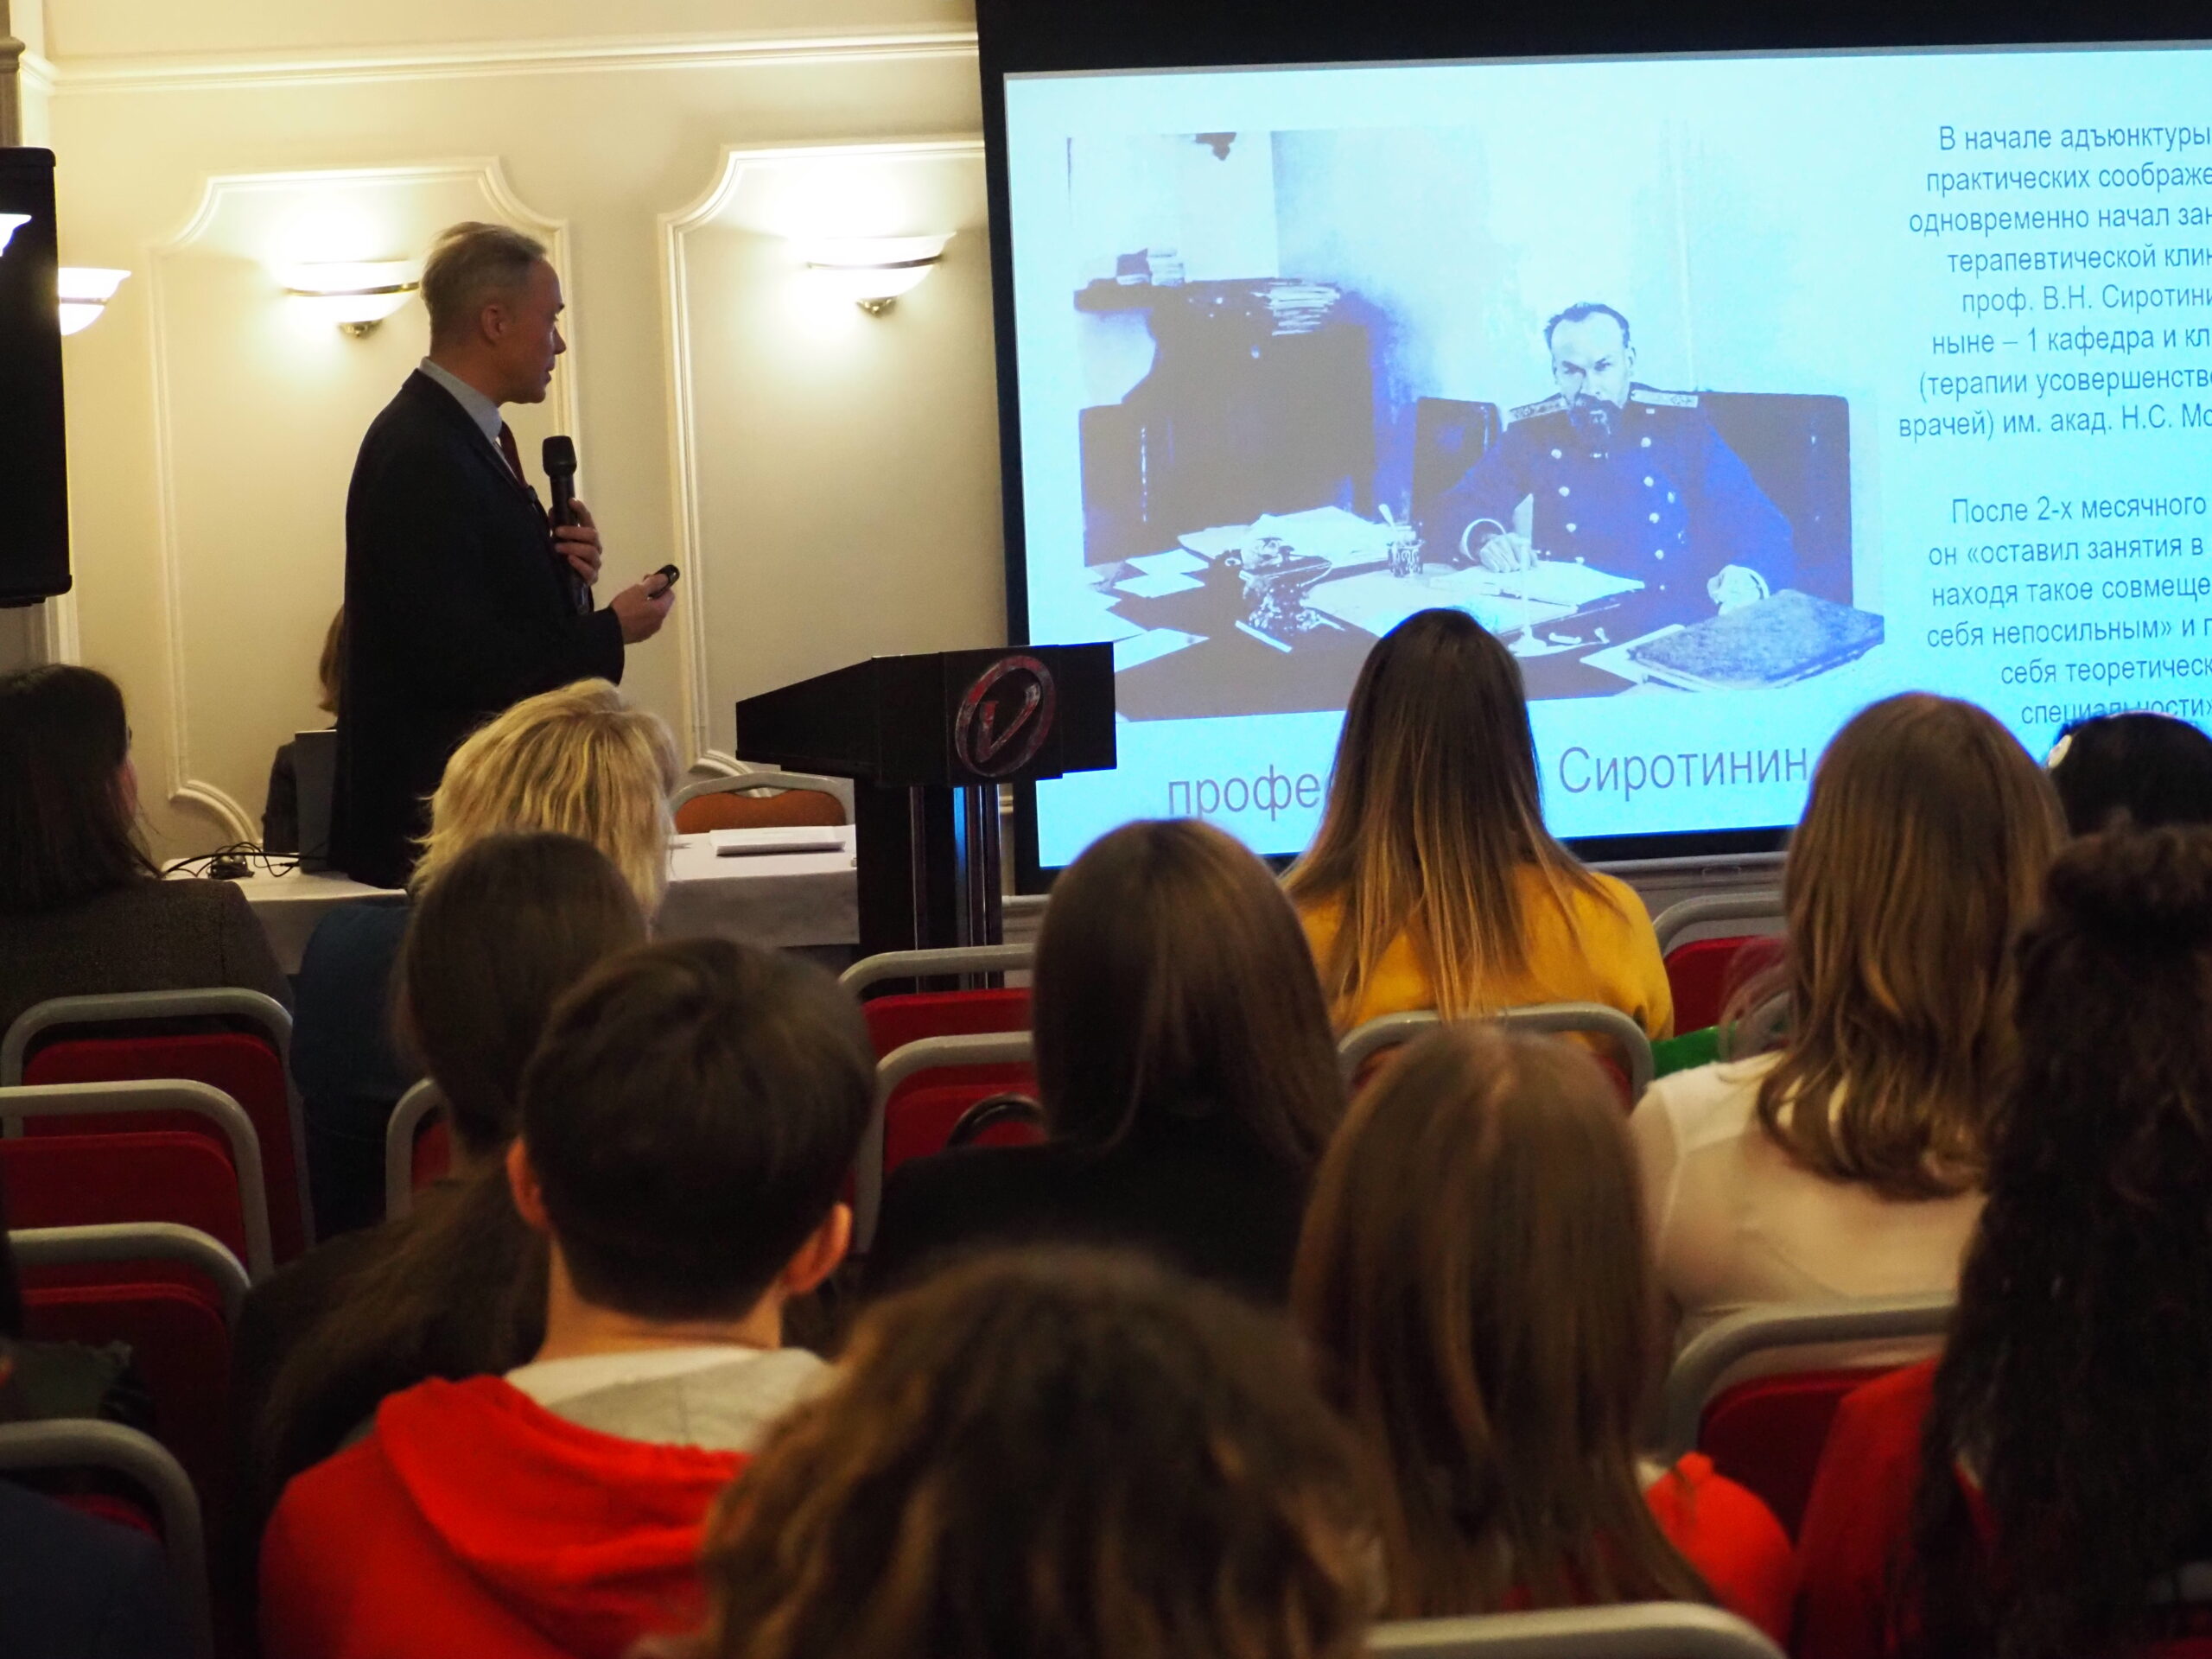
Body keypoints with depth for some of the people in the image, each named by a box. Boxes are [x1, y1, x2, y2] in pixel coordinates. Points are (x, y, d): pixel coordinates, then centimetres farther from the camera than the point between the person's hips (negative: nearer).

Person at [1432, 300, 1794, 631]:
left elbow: (1759, 525, 2)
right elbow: (1458, 508, 6)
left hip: (1676, 631, -1)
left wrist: (1748, 580, -22)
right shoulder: (1533, 434, 9)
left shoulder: (1680, 426, 5)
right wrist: (1486, 540, -19)